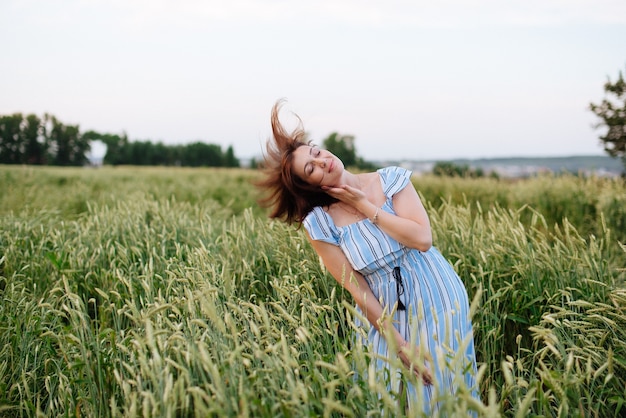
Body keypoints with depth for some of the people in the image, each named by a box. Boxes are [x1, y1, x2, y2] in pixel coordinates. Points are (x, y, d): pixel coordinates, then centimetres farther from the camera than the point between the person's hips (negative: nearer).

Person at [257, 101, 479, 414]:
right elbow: (356, 287, -9)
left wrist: (365, 206, -15)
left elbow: (422, 239, -17)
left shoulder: (390, 180, -8)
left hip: (438, 300, 0)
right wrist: (397, 342, -11)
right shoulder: (320, 224, -10)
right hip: (384, 316, 0)